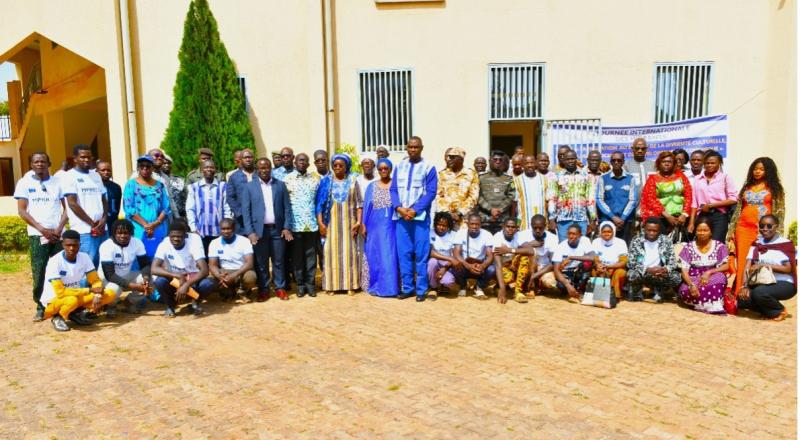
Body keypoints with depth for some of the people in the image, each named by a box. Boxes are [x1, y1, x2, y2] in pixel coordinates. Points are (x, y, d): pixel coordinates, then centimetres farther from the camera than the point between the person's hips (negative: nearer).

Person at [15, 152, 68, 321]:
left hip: (59, 234, 1)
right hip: (37, 235, -1)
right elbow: (21, 211, 0)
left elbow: (66, 207, 6)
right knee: (38, 273, -3)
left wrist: (59, 228, -8)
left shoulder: (58, 181, 8)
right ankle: (40, 307, 7)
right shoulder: (25, 183, 5)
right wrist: (42, 229, -10)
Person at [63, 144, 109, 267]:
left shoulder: (96, 175, 17)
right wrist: (92, 224, -10)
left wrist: (104, 219, -1)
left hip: (102, 229, 6)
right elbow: (72, 204, -9)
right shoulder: (69, 176, -2)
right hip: (84, 230, -6)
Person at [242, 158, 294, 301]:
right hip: (259, 230, -1)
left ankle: (280, 288, 17)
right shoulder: (249, 187, 3)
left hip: (277, 229, 1)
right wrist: (250, 231, -10)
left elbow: (287, 208, 5)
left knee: (278, 261, 6)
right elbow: (246, 210, -1)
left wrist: (287, 227, -4)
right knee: (261, 262, 5)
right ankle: (263, 289, 16)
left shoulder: (280, 185, 7)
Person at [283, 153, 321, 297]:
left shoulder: (315, 179, 7)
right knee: (297, 255, 6)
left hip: (312, 224, 2)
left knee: (311, 254, 6)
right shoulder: (287, 179, 1)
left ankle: (310, 283, 14)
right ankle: (300, 284, 14)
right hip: (295, 224, -1)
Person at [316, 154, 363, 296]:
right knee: (332, 252, 0)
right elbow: (319, 203, 0)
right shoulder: (326, 181, 3)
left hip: (348, 223, 0)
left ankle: (350, 284, 8)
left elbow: (358, 203, 3)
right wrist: (320, 223, -8)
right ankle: (331, 285, 6)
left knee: (349, 252, 2)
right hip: (331, 223, 0)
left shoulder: (352, 180, 4)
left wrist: (358, 221, -6)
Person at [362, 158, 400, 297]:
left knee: (390, 256, -2)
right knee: (375, 256, 5)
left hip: (391, 225, -2)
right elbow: (366, 207, 8)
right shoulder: (372, 186, 9)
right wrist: (364, 225, 2)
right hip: (375, 226, 2)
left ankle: (389, 286, 5)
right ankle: (375, 286, 14)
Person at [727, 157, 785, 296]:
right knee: (743, 262, 1)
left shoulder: (774, 188, 6)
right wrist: (731, 231, 8)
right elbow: (737, 210, 14)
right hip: (743, 229, 3)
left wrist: (776, 233, -9)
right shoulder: (746, 187, 16)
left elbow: (779, 212, 0)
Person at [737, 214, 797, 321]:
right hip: (762, 283, 5)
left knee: (759, 292, -34)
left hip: (784, 284, -5)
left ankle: (779, 310, -3)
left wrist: (763, 265, -24)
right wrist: (745, 286, -16)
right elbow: (748, 266, -1)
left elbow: (788, 269, -13)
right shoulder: (756, 244, 8)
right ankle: (769, 309, 6)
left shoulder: (786, 244, -5)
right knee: (742, 299, -21)